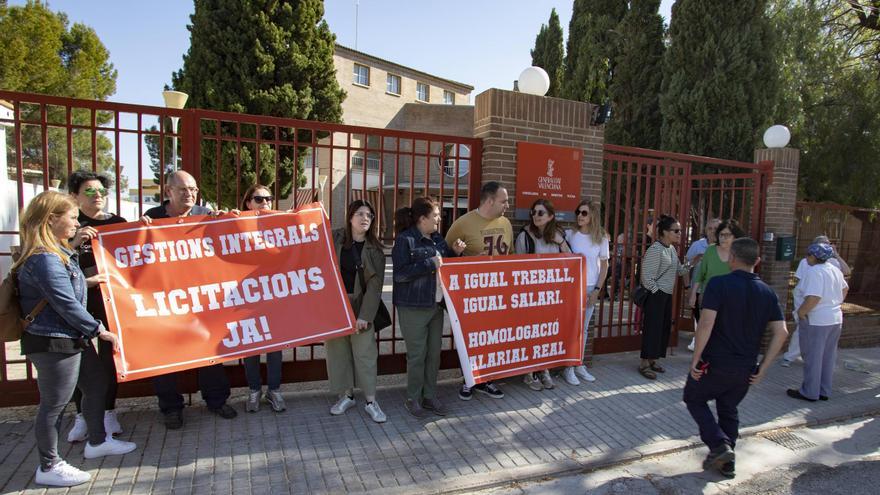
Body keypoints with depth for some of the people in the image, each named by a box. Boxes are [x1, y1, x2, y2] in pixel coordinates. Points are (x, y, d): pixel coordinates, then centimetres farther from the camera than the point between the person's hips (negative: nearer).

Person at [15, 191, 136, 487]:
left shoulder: (55, 252, 10)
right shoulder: (44, 258, -22)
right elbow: (66, 305, -22)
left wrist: (86, 282, 15)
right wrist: (99, 330, -14)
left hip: (72, 340, 11)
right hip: (53, 344, -11)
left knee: (97, 383, 19)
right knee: (54, 404, 4)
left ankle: (97, 442, 37)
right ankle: (49, 467, 21)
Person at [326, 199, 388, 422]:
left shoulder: (374, 248, -4)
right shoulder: (335, 238, 0)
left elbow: (375, 284, -8)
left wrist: (365, 315, -13)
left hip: (361, 304, -2)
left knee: (365, 352, -2)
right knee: (337, 349, 8)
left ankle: (371, 401, 11)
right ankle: (346, 395, 25)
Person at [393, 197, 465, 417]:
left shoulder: (437, 238, 10)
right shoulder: (405, 240, -12)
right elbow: (400, 273, -20)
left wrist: (455, 252, 3)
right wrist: (430, 264, -19)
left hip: (436, 304, 7)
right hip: (413, 306, -7)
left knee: (434, 353, 12)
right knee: (417, 355, 2)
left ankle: (430, 396, 27)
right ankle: (413, 399, 20)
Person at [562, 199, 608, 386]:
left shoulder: (601, 238, 0)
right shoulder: (570, 234, -5)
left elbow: (604, 265, 4)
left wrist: (597, 290, -1)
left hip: (591, 288, 2)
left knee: (584, 328, 12)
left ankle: (579, 365, 25)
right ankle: (568, 368, 10)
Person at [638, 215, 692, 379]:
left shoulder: (672, 249, 11)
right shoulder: (655, 250, -17)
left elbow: (678, 270, 17)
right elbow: (647, 277, -19)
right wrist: (657, 292, -14)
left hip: (667, 295, 9)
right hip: (655, 295, -9)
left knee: (664, 327, 12)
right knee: (652, 328, -4)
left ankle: (652, 360, 24)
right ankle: (644, 364, 5)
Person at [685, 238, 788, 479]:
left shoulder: (719, 284, -15)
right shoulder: (767, 292, 3)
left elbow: (706, 324, -23)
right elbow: (781, 333, -1)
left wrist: (695, 359, -15)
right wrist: (762, 368, 4)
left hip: (716, 363, -5)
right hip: (745, 368, 5)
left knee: (694, 398, 17)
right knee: (729, 409, 23)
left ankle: (719, 445, 4)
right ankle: (727, 461, 29)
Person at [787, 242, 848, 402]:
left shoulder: (814, 271, -19)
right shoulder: (835, 270, 10)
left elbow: (813, 298, -29)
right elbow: (845, 289, 28)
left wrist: (800, 313, -17)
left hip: (816, 321, -8)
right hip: (835, 319, 8)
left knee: (812, 358, 3)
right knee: (828, 358, 16)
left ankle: (809, 392, 12)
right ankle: (824, 391, 25)